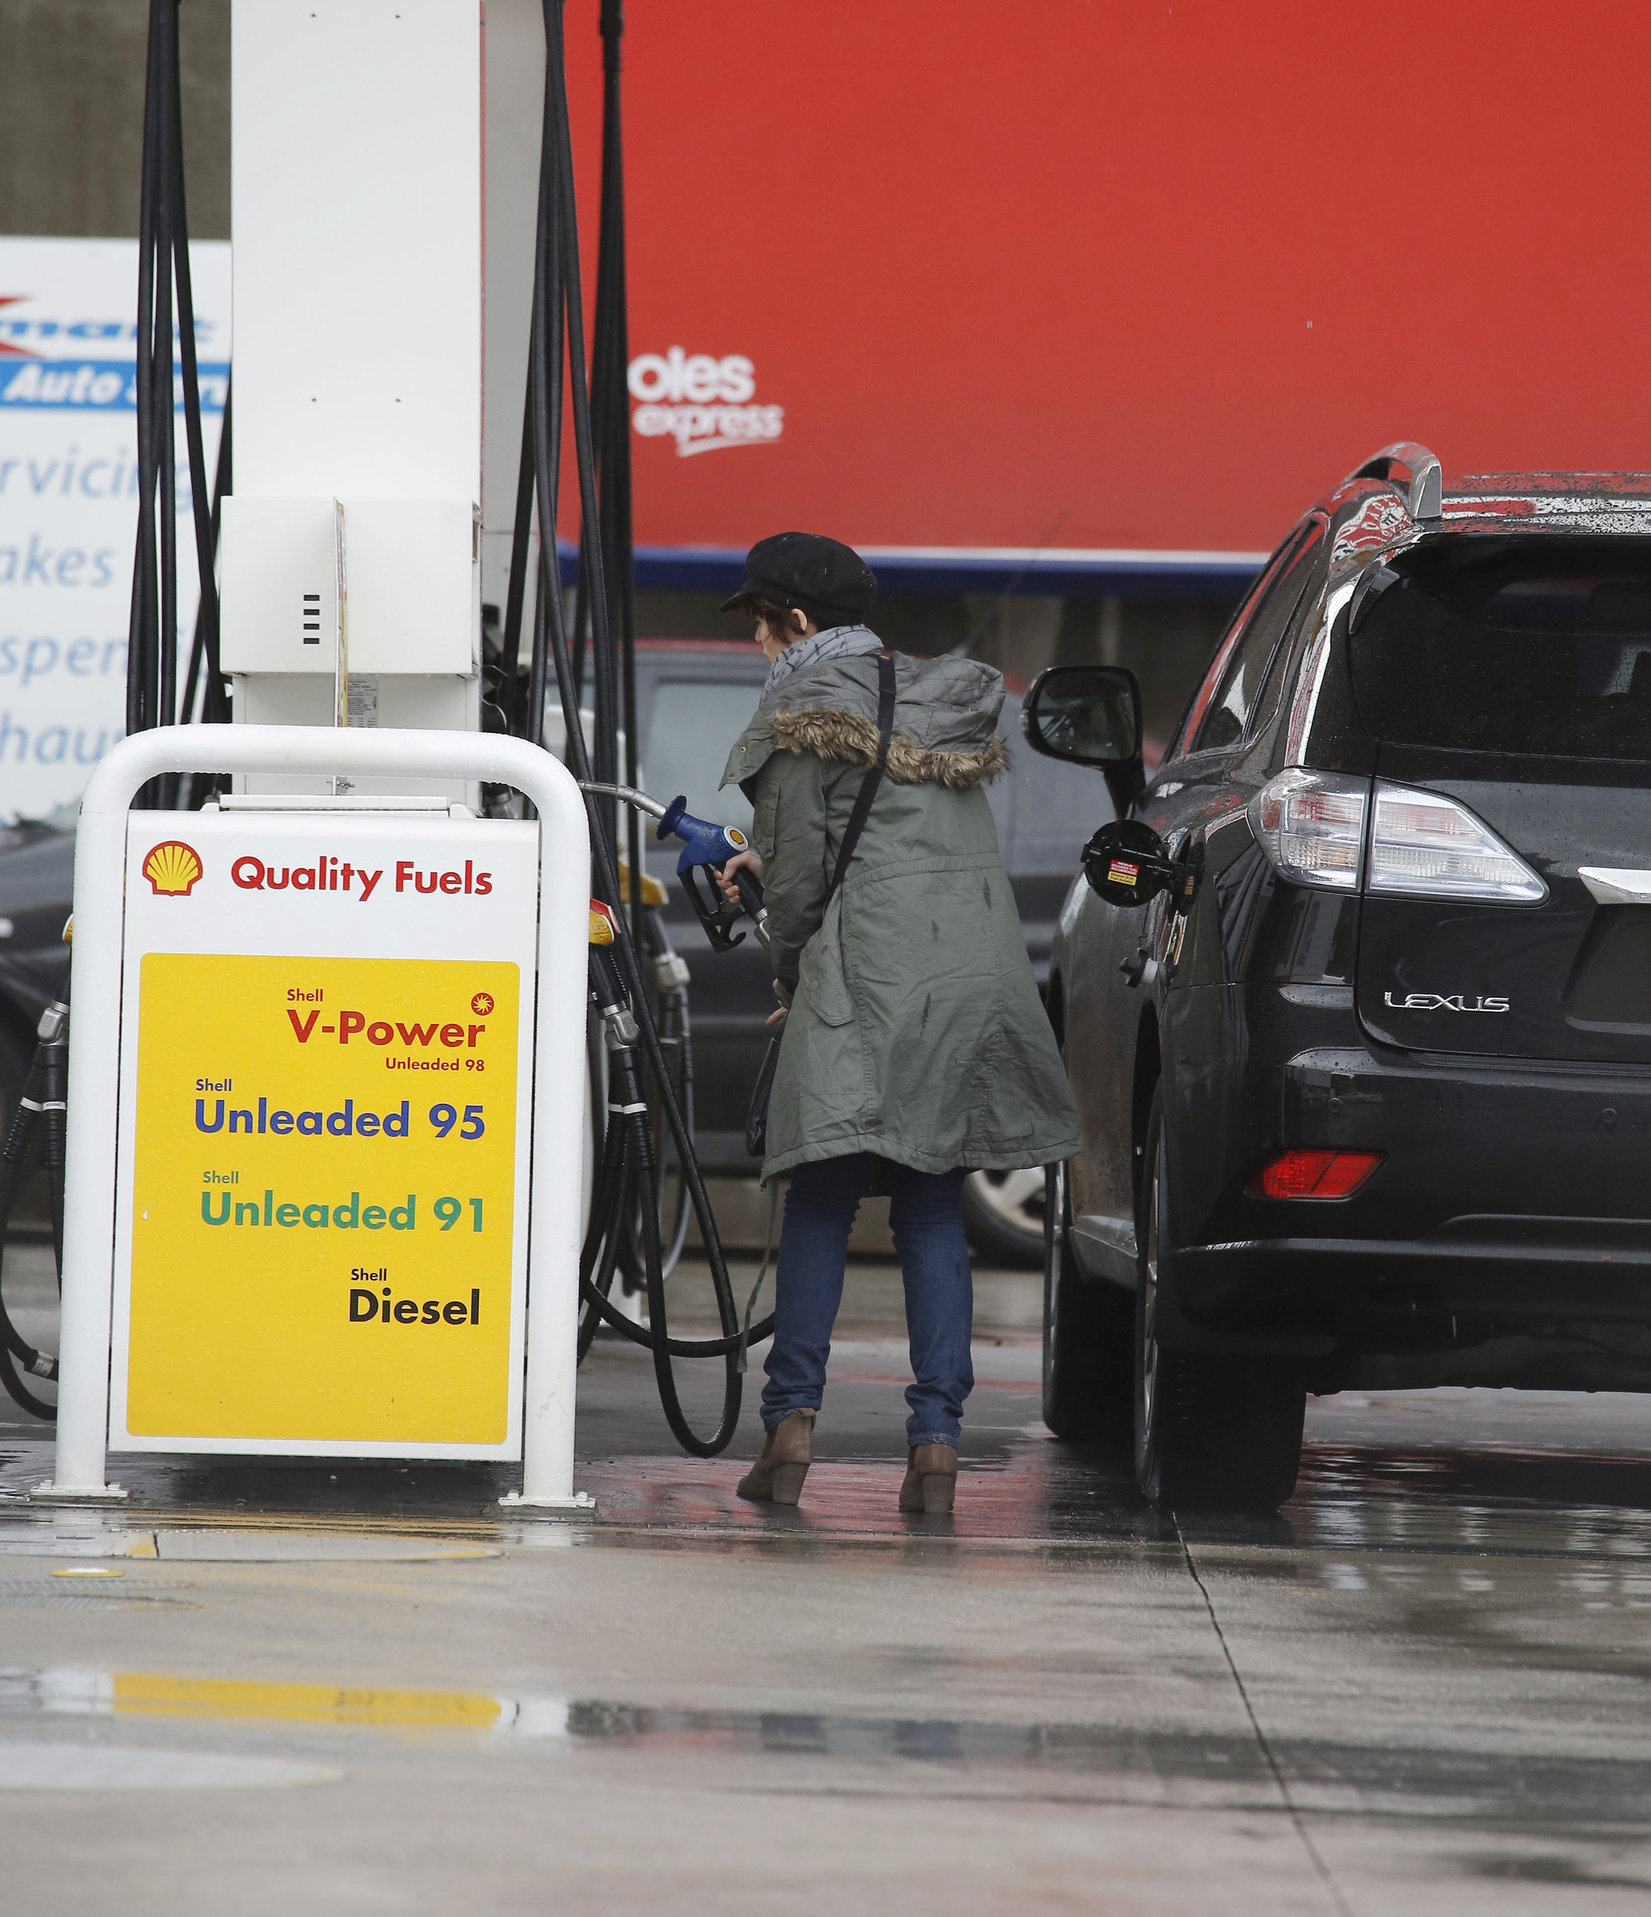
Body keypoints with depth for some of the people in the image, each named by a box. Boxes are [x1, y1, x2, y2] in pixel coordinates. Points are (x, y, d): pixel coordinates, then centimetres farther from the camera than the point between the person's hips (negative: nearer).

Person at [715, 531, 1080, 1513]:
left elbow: (800, 873, -4)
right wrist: (766, 860, 37)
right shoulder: (947, 702, 19)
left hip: (867, 985, -6)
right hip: (981, 977, 6)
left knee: (821, 1203, 0)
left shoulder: (804, 712, -3)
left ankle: (793, 1420, -8)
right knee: (935, 1211, 7)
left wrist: (789, 978, 14)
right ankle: (937, 1441, -2)